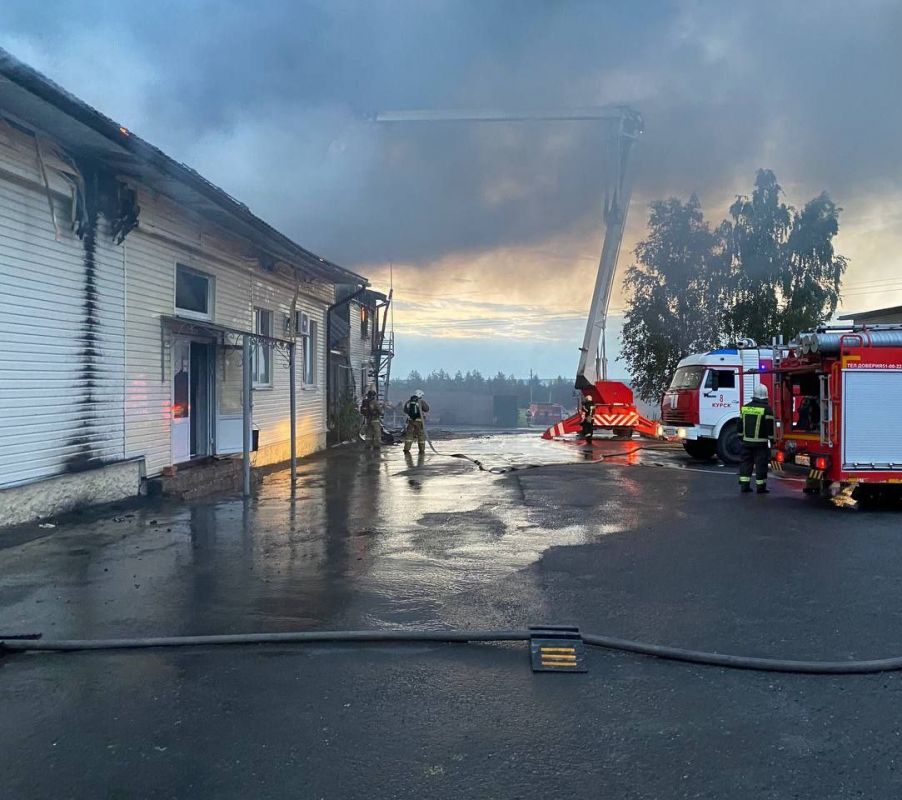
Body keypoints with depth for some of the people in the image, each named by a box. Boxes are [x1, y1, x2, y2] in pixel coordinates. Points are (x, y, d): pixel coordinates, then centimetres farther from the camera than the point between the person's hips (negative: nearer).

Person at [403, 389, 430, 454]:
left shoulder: (408, 402, 4)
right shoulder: (421, 402, -8)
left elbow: (405, 411, 13)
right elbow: (427, 410, 1)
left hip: (410, 420, 3)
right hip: (419, 420, -2)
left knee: (409, 434, 8)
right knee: (421, 435, 8)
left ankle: (406, 449, 1)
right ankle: (422, 450, 12)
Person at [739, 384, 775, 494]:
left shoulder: (745, 407, 8)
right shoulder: (767, 409, -8)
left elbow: (740, 424, 12)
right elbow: (770, 426, -9)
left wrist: (741, 437, 20)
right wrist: (772, 439, -2)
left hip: (747, 441, 5)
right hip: (761, 442, -4)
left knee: (746, 462, 9)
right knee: (761, 464, 0)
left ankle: (744, 485, 8)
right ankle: (760, 487, 2)